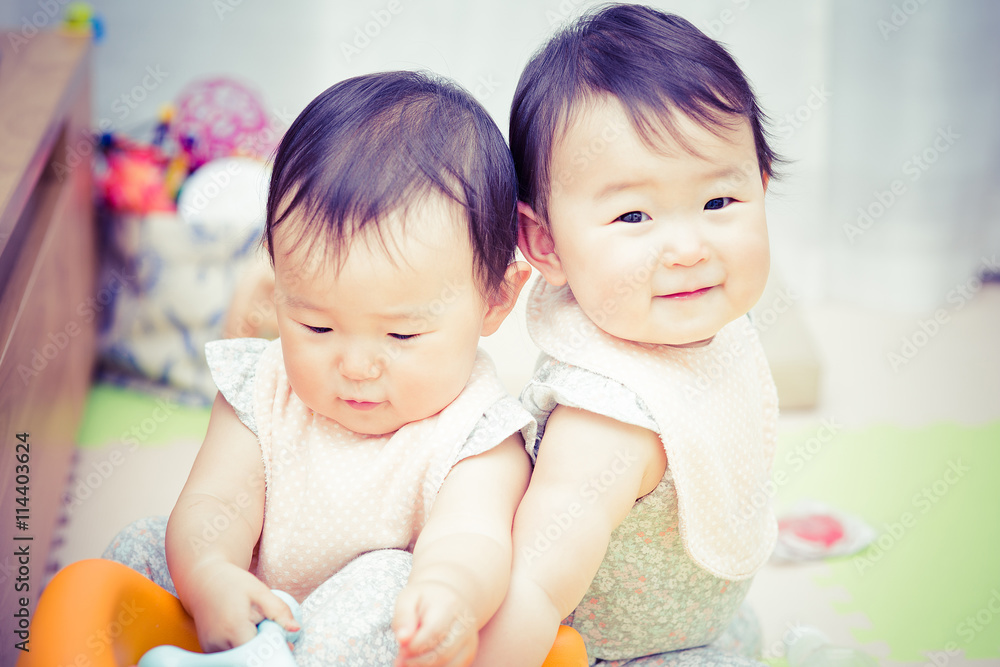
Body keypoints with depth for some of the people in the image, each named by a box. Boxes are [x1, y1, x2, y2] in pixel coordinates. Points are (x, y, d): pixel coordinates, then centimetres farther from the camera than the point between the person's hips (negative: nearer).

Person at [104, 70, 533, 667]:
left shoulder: (477, 436, -21)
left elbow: (468, 537, -37)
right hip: (252, 608, 5)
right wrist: (209, 579, -40)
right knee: (141, 550, -9)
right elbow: (215, 502, -15)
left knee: (385, 581, -33)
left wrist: (449, 593, -64)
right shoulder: (263, 390, -8)